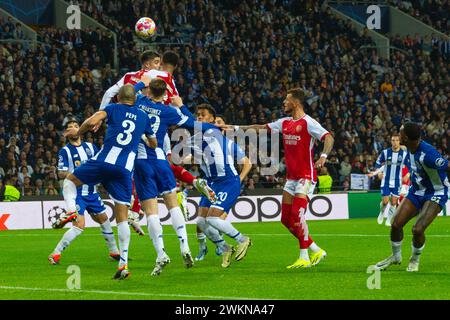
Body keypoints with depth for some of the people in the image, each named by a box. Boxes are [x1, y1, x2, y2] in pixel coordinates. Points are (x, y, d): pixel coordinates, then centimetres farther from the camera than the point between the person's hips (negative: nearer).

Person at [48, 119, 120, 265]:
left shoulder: (90, 147, 8)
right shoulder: (65, 151, -7)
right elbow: (61, 174, -12)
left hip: (91, 192, 6)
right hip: (76, 193, -6)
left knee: (103, 219, 16)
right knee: (79, 226, -19)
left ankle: (114, 252, 33)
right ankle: (55, 254, -12)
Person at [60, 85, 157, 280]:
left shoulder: (114, 108, 7)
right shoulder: (143, 116, 17)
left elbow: (92, 122, -11)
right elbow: (153, 144, 28)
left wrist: (78, 132, 8)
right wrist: (144, 138, 49)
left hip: (105, 160, -2)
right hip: (125, 169, 2)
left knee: (69, 180, 22)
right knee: (122, 217, 3)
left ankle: (71, 211, -7)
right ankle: (123, 263, -3)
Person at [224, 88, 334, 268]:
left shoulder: (307, 122, -11)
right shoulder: (285, 123, 12)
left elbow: (328, 137, -20)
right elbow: (262, 128, 22)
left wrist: (324, 156, -37)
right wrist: (237, 128, 21)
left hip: (306, 176, -9)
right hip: (291, 177, 9)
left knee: (297, 215, -18)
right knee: (286, 219, 5)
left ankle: (304, 258, -12)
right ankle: (317, 251, 15)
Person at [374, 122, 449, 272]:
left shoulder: (427, 154, -34)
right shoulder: (410, 149, -7)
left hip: (435, 194, -8)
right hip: (417, 191, 8)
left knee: (417, 229, -22)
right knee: (396, 225, 0)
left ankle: (415, 260, 8)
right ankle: (396, 256, 26)